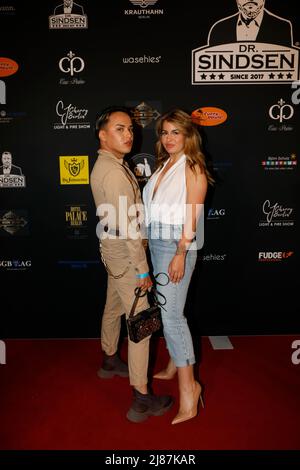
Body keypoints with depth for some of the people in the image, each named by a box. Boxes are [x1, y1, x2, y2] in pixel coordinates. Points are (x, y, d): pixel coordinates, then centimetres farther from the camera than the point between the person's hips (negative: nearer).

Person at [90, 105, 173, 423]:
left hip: (113, 253, 10)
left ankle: (109, 361, 46)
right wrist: (142, 270, -20)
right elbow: (127, 227, -25)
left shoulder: (103, 165, 8)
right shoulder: (115, 172, -24)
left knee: (113, 309, 24)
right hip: (125, 257, -10)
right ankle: (141, 400, 6)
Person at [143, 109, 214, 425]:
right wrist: (149, 241, 12)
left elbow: (193, 215, -14)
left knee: (171, 314, -10)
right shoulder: (163, 165, 15)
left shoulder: (193, 167, -7)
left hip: (176, 246, -7)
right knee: (167, 309, 15)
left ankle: (188, 386, 0)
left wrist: (181, 254, -21)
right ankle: (173, 365, 30)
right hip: (156, 244, 8)